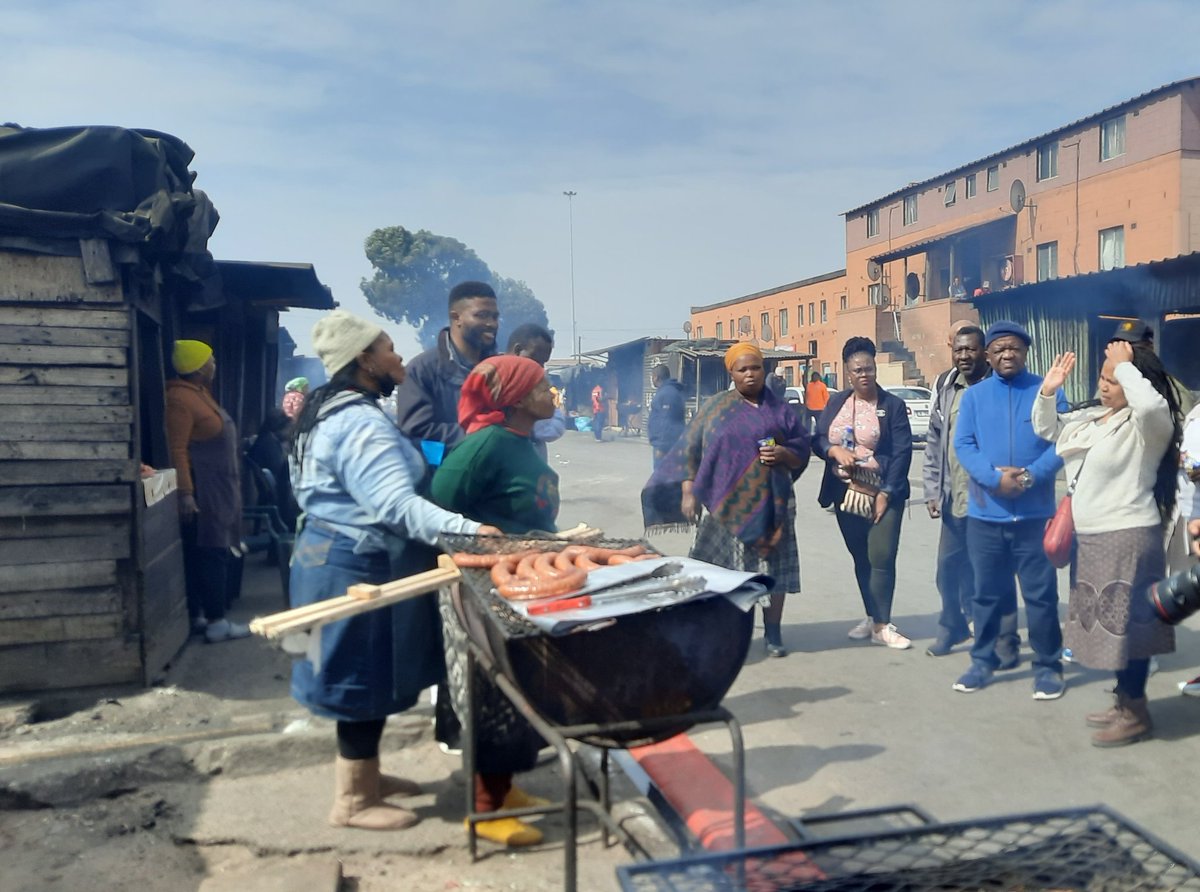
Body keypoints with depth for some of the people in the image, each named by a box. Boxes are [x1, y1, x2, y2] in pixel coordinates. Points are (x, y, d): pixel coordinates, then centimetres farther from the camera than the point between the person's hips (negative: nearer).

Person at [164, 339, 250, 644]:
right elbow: (177, 449, -22)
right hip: (202, 492, -10)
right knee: (211, 554, -7)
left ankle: (198, 614, 20)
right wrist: (185, 493, -27)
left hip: (217, 490, 10)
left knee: (211, 553, 13)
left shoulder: (200, 393, 15)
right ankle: (216, 622, -3)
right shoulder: (180, 398, -17)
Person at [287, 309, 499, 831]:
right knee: (365, 678, 0)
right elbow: (397, 504, -34)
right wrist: (469, 531, -43)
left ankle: (363, 775, 34)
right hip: (356, 564, -11)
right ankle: (353, 801, 13)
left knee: (363, 675, 20)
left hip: (337, 554, 11)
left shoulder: (334, 412, 12)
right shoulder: (361, 423, -23)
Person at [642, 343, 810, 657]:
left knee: (772, 569, 4)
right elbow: (689, 449, 3)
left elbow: (803, 450, 10)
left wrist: (784, 453, -12)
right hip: (725, 504, -1)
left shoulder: (780, 410, 10)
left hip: (770, 505, 1)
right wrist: (687, 492, -5)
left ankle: (773, 635, 18)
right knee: (721, 569, -1)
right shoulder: (716, 407, 6)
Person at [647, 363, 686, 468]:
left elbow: (667, 422, -22)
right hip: (668, 443, 11)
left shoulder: (667, 393, -17)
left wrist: (661, 447, -23)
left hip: (666, 444, -11)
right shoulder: (668, 391, 17)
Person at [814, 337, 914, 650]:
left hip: (882, 493, -4)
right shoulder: (836, 402, 9)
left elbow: (902, 453, -8)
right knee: (860, 558, 11)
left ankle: (882, 625, 1)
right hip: (846, 493, 4)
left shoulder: (892, 405, -3)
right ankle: (872, 617, 23)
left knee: (881, 557, -8)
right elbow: (818, 439, 7)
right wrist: (836, 450, -15)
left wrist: (886, 493, -15)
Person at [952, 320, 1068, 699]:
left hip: (1035, 513, -1)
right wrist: (995, 477, -19)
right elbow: (963, 445, -4)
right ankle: (983, 660, 23)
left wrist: (1031, 476, -21)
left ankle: (1047, 666, 17)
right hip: (985, 513, 2)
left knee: (1040, 593, 4)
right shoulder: (973, 395, 5)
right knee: (986, 593, 11)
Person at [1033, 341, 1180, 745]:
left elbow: (1152, 405, -38)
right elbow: (1046, 429, 24)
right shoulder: (1090, 418, 11)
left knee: (1125, 626, -1)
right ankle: (1124, 702, 30)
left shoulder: (1148, 426, -13)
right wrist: (1047, 391, 7)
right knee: (1105, 624, 16)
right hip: (1090, 538, 9)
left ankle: (1137, 714, 12)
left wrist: (1125, 364, -23)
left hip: (1127, 538, -9)